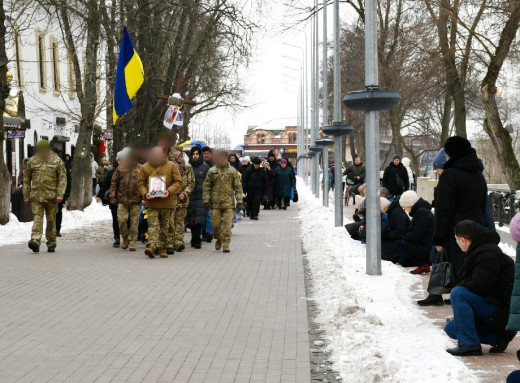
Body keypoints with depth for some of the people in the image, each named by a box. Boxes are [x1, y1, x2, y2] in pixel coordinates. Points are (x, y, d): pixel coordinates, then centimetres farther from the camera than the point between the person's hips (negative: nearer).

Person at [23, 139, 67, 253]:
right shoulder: (32, 161, 8)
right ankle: (35, 241, -23)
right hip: (36, 196, 1)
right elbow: (26, 179, 14)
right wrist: (26, 195, 9)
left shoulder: (56, 161, 2)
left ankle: (51, 244, 15)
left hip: (51, 196, 0)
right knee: (38, 218, -13)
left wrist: (60, 194, -10)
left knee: (51, 220, 6)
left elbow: (62, 178, 0)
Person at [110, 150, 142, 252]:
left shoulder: (141, 169, 2)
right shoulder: (121, 168, 5)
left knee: (134, 222, 1)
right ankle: (125, 238, 17)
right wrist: (112, 196, 3)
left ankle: (132, 241, 12)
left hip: (135, 201, -1)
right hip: (122, 199, 1)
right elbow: (114, 183, 9)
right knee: (121, 220, -5)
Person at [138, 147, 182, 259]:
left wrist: (169, 191, -15)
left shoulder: (171, 166, 2)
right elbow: (141, 183, 8)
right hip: (151, 202, -1)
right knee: (153, 224, -13)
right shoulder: (145, 167, 5)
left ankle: (162, 248, 20)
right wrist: (145, 193, -12)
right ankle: (152, 246, -23)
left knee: (164, 226, 10)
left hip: (166, 202, 1)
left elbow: (178, 182, 1)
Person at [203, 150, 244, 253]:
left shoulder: (232, 171, 6)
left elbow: (238, 187, 6)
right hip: (215, 203, 1)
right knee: (215, 224, 3)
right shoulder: (212, 171, 6)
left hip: (229, 203, -1)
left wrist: (239, 201, 0)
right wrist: (206, 201, -1)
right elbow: (207, 187, 6)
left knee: (227, 225, -7)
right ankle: (219, 240, 28)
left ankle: (226, 245, 0)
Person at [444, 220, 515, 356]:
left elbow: (480, 285, -27)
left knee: (457, 293, -25)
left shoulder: (488, 254, -19)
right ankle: (498, 337, 7)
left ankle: (469, 344, -23)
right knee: (451, 329, 9)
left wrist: (461, 284, -8)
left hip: (501, 311, -11)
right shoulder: (478, 251, 14)